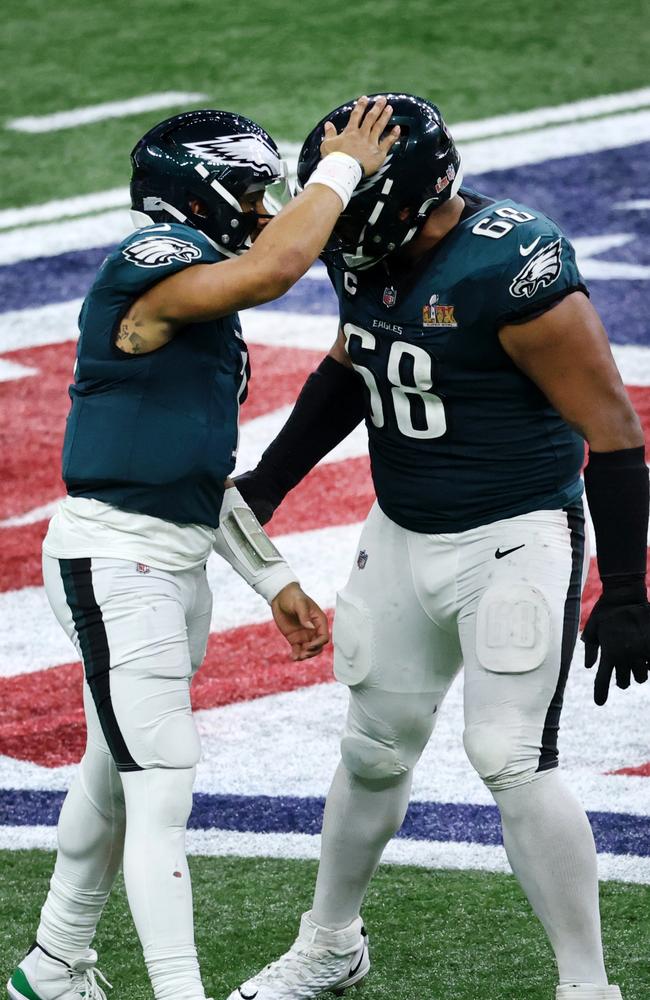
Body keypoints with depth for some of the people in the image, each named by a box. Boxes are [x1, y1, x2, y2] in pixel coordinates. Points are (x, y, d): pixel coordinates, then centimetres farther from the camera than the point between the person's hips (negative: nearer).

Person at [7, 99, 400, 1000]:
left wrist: (274, 579, 19)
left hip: (178, 565, 10)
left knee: (116, 775, 20)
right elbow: (274, 268, -35)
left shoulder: (201, 300, 14)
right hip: (116, 563, -10)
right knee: (162, 789, -10)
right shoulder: (148, 267, -16)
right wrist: (343, 168, -21)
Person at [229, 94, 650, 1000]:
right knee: (375, 749, 17)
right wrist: (269, 482, 18)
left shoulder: (512, 270, -25)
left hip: (513, 544, -7)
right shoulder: (369, 252, -2)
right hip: (402, 539, 7)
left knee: (511, 761, -13)